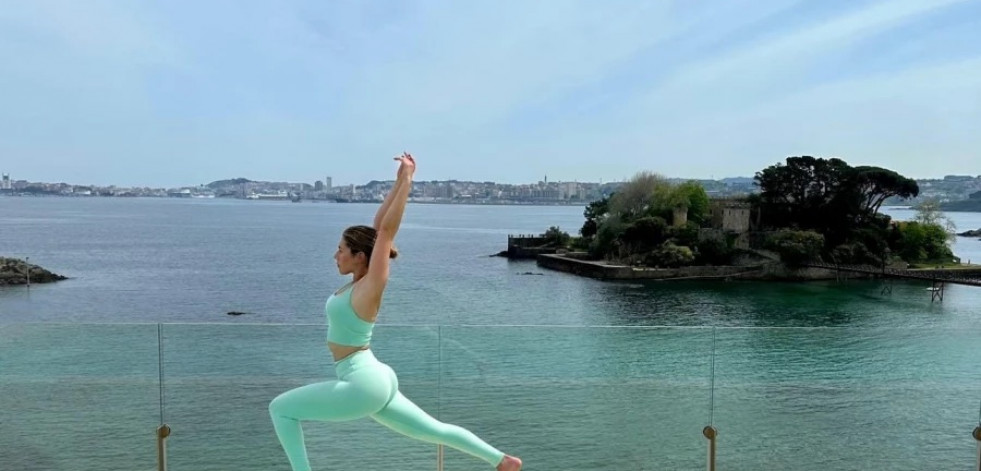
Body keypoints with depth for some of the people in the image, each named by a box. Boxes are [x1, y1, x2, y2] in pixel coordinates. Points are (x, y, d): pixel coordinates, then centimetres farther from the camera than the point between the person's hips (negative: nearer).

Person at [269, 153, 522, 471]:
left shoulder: (371, 286, -17)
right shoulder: (361, 280, 4)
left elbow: (386, 230, -23)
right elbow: (378, 224, 7)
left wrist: (406, 180, -23)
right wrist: (398, 182, 6)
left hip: (363, 385, -10)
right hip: (373, 382, 10)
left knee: (280, 408, -1)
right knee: (434, 430, 18)